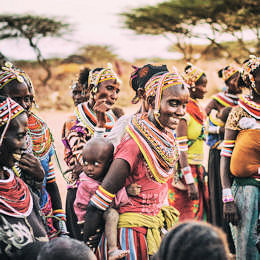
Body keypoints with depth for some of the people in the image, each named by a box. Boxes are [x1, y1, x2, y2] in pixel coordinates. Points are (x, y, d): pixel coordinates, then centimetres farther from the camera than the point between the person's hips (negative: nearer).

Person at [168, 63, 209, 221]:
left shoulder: (198, 109, 12)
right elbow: (181, 150, -20)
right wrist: (190, 182, -23)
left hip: (198, 170, 9)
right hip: (185, 171, -9)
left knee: (199, 215, 11)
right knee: (186, 220, -5)